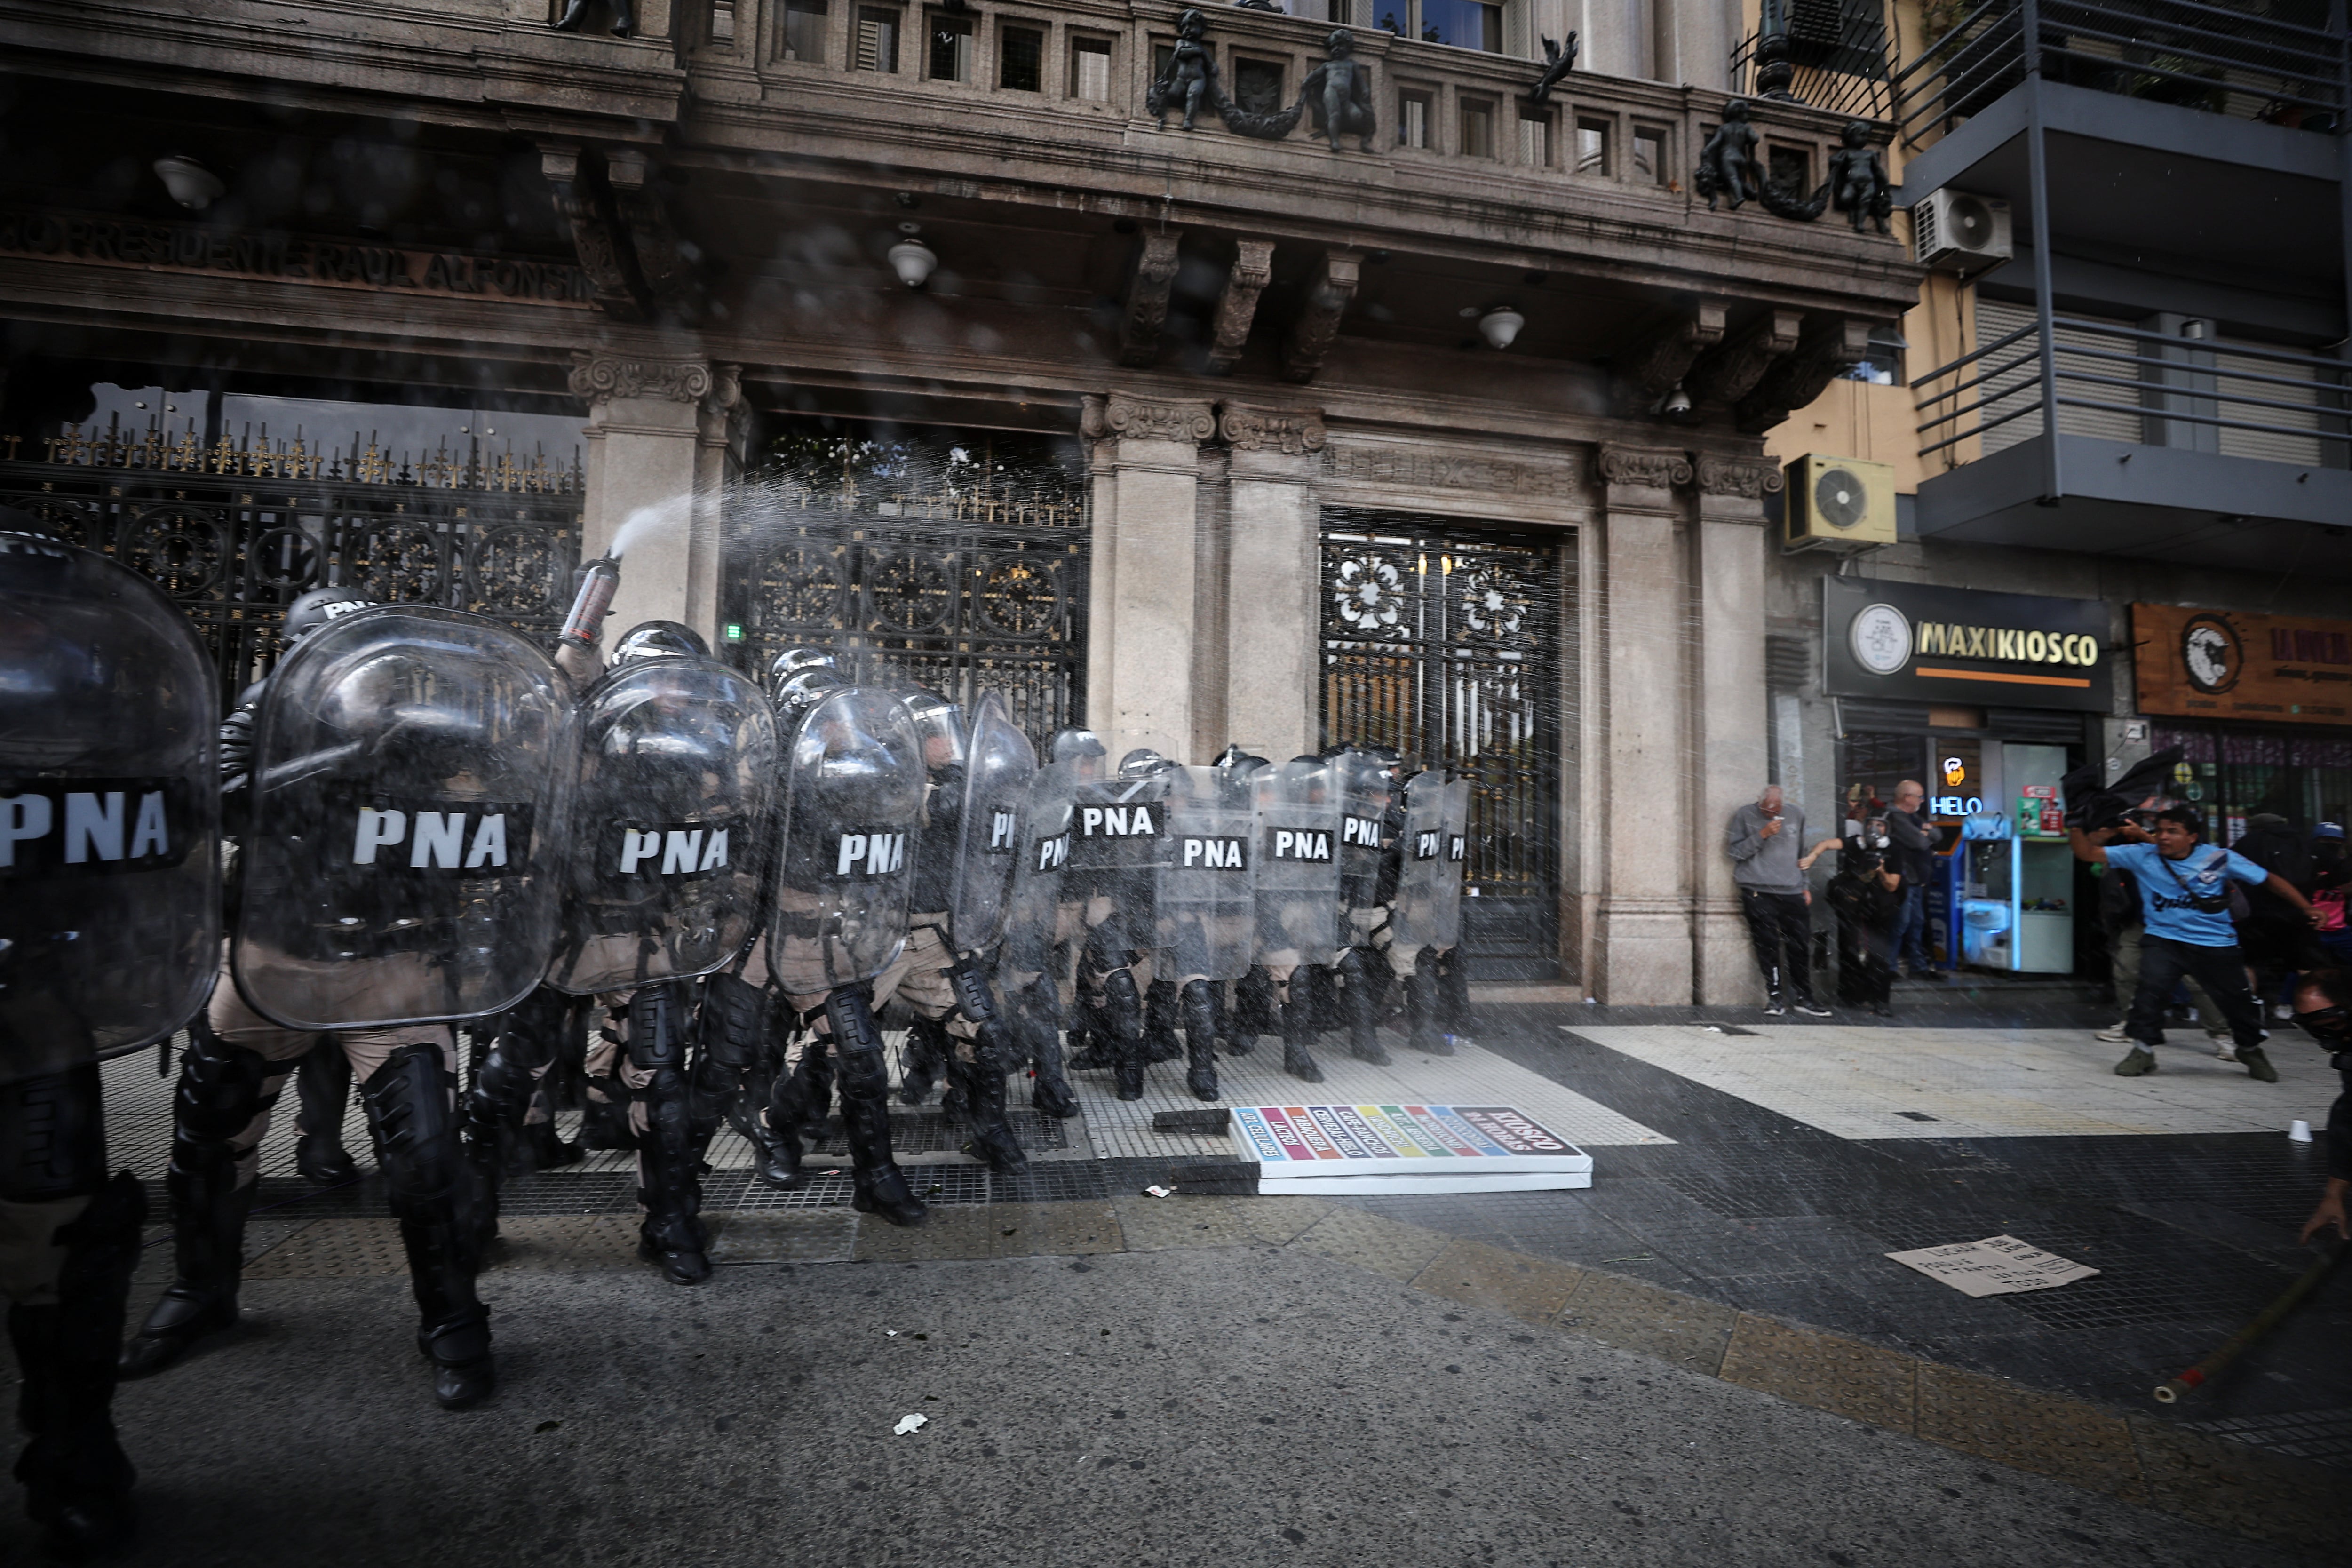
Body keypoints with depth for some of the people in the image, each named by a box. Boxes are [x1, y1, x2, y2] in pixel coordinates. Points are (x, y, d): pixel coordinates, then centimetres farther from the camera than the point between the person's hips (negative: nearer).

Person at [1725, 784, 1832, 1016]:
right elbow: (1734, 851, -6)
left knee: (1800, 947, 3)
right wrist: (1761, 835, -15)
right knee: (1768, 946, -5)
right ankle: (1775, 995, 6)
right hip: (1758, 893, -3)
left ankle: (1804, 998, 13)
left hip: (1792, 893, 3)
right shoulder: (1744, 816, 0)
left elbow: (1801, 853, 20)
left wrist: (1805, 886, 18)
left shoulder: (1796, 815, 11)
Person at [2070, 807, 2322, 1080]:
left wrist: (2309, 910, -1)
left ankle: (2251, 1050, 42)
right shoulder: (2141, 855, -8)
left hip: (2216, 944, 1)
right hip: (2164, 939, -1)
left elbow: (2269, 880, 1)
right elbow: (2087, 853, -12)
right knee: (2151, 986, -23)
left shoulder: (2220, 858, -8)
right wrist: (2076, 829, -30)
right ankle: (2143, 1050, -7)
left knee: (2238, 1000, 11)